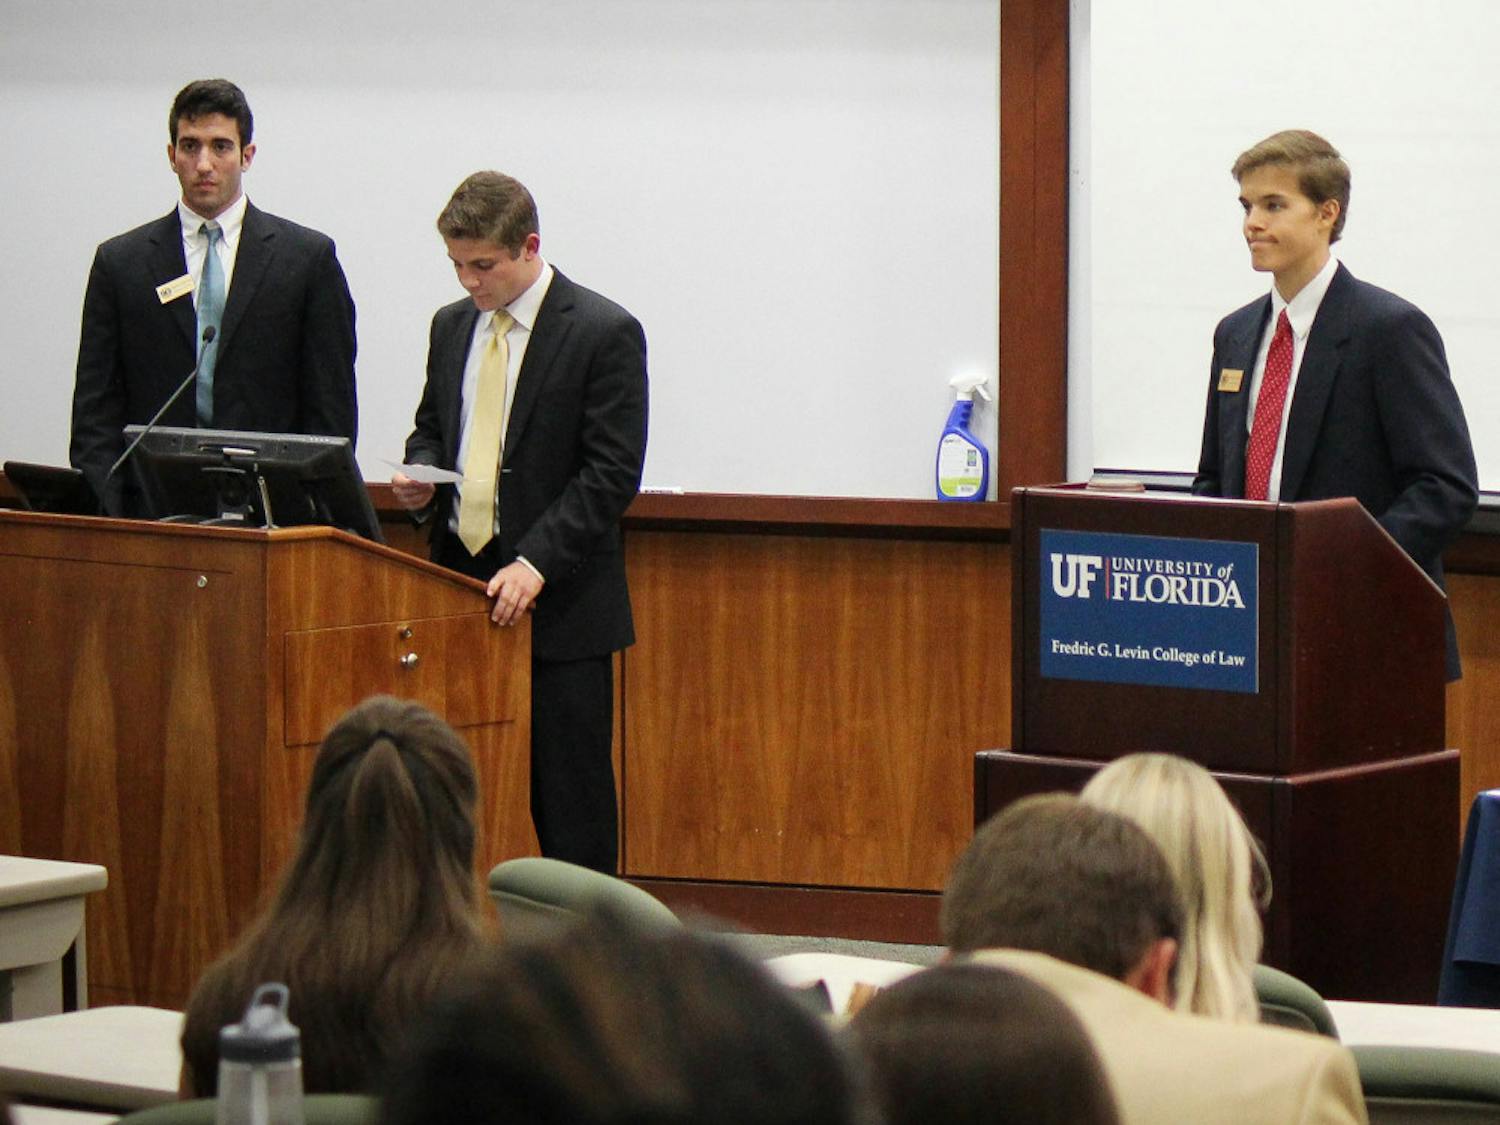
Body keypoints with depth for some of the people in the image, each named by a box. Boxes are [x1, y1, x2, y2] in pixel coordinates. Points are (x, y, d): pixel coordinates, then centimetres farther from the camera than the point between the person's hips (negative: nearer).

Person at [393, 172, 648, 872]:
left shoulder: (604, 332, -8)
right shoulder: (452, 326, 12)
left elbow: (611, 473, -12)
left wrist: (536, 564, -21)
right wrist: (421, 476, 1)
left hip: (558, 604, -6)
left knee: (568, 796, -3)